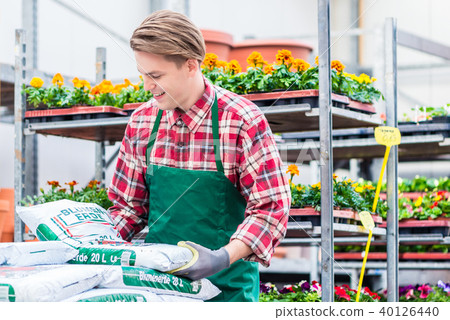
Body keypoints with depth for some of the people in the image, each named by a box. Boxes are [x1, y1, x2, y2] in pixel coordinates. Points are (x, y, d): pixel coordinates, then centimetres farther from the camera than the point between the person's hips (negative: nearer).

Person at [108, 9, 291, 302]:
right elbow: (129, 204, 12)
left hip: (226, 285, -4)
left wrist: (224, 257, -27)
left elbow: (271, 208, -13)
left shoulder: (243, 121, -12)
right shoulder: (141, 122, 3)